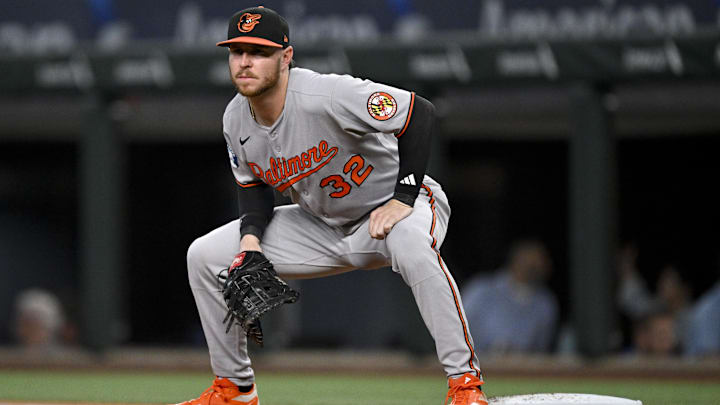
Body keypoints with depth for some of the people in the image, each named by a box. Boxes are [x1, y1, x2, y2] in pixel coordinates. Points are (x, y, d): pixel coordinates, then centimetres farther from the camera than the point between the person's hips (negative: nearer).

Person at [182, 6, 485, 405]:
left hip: (391, 208, -7)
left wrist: (404, 198, -32)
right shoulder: (235, 120, -8)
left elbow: (419, 112, -31)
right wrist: (250, 238, -11)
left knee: (411, 242, -44)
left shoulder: (325, 95, -31)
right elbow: (253, 184, 9)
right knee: (204, 255, -2)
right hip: (322, 225, 7)